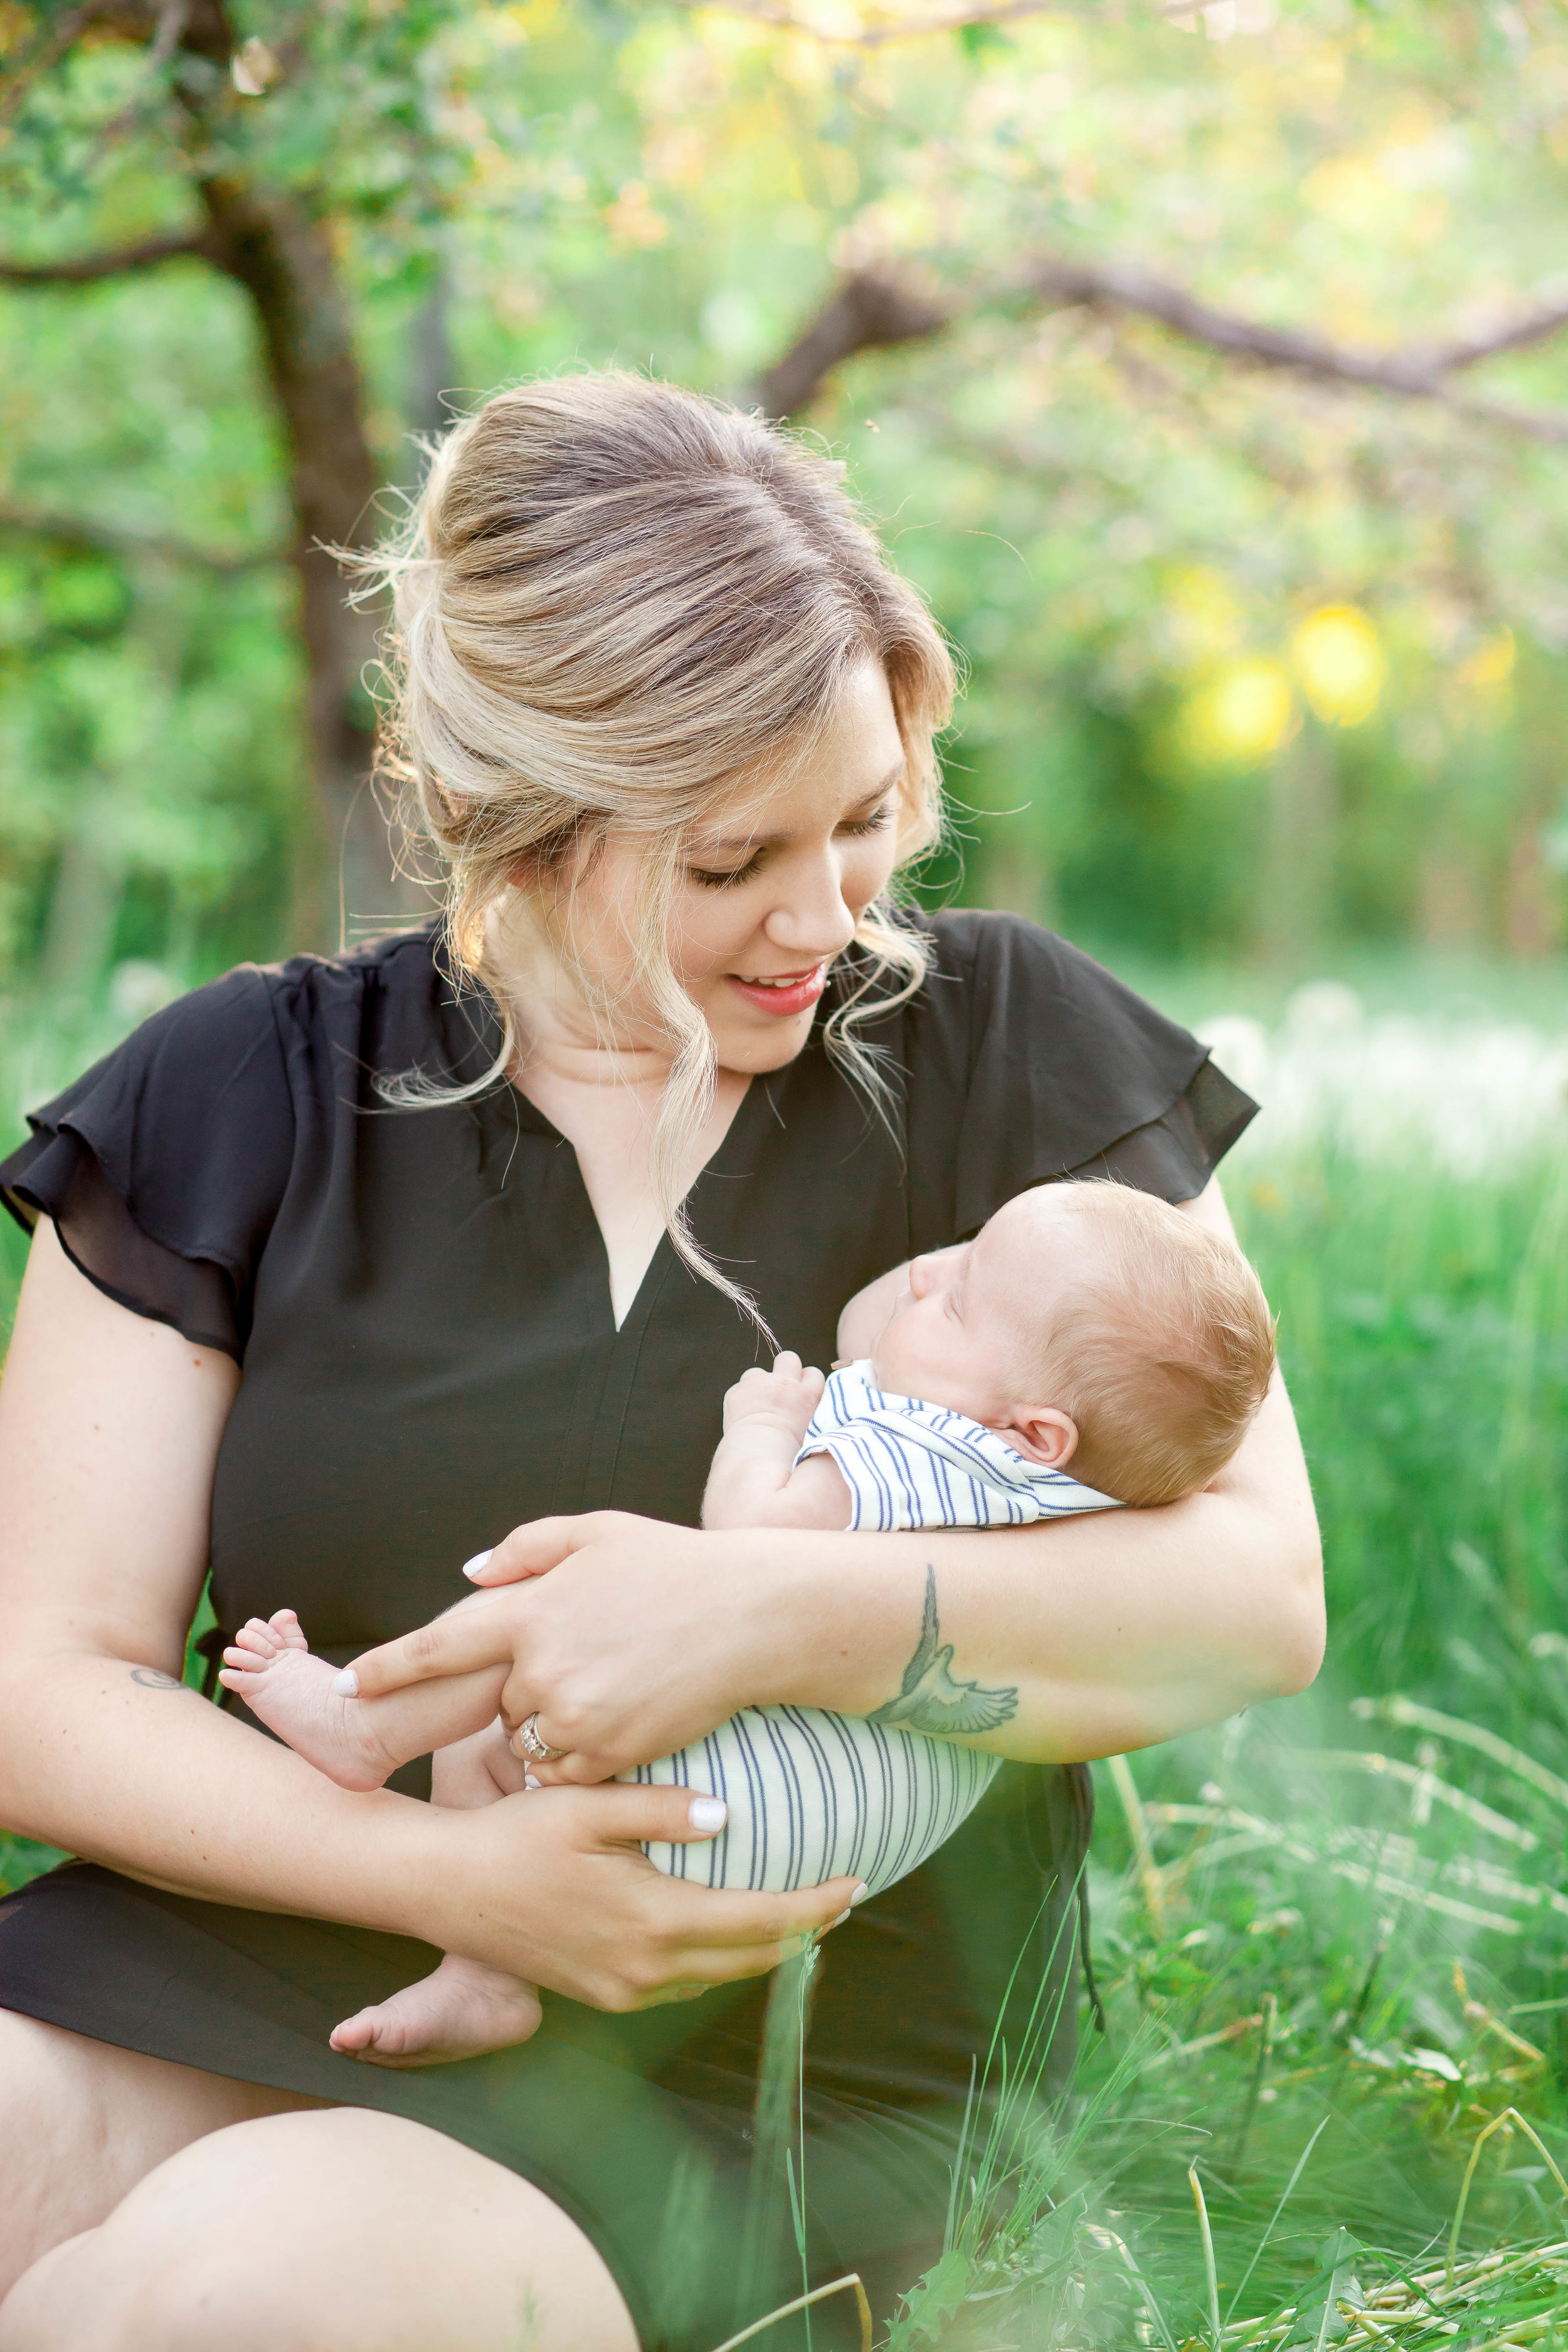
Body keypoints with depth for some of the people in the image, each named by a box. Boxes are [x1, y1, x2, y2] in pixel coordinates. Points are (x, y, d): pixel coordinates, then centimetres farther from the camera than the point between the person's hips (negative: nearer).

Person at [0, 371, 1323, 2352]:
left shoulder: (1005, 1050, 2)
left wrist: (776, 1618, -21)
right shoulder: (246, 1098, 5)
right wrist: (447, 1870, -16)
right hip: (257, 1965, 2)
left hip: (767, 2102, -1)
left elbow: (1262, 1595, -5)